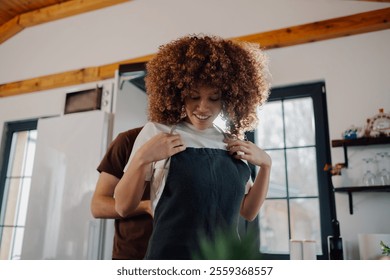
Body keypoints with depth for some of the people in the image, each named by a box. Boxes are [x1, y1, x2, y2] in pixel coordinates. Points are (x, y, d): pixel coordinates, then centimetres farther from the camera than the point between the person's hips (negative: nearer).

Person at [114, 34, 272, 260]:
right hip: (171, 256, -3)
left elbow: (247, 212, 9)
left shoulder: (235, 141, 4)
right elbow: (123, 207, -6)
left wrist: (266, 165, -4)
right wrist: (142, 158, -21)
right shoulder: (156, 132, -6)